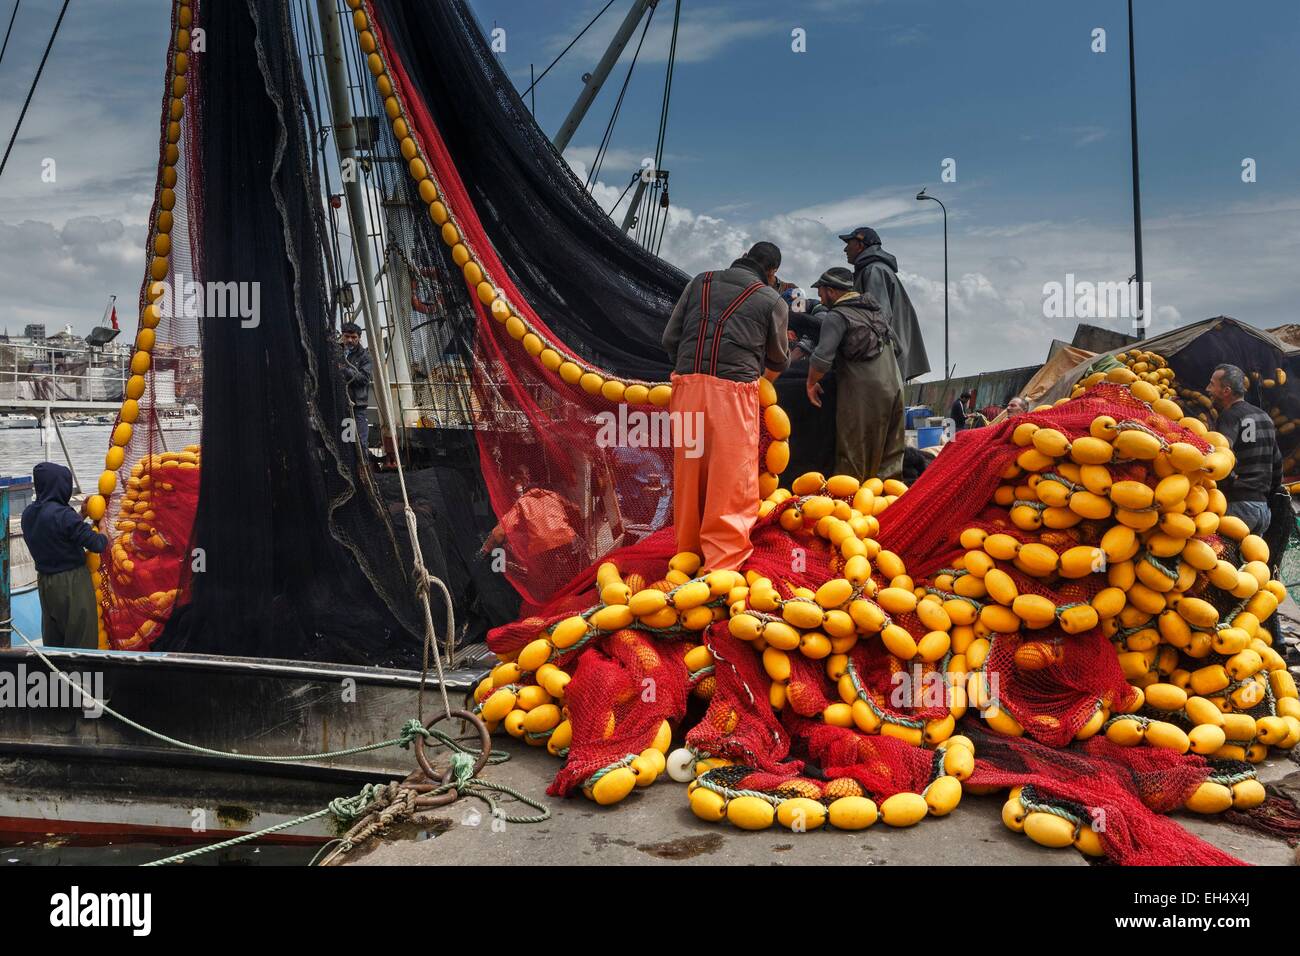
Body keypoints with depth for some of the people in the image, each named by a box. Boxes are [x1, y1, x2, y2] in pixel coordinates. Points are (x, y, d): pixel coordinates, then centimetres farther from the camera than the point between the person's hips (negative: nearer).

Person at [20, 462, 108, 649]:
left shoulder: (28, 514, 1)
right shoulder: (63, 515, -22)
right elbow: (96, 544, -19)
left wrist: (81, 516, 13)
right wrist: (104, 537, 1)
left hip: (45, 582, 8)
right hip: (71, 583, -8)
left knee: (53, 641, 18)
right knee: (81, 641, 3)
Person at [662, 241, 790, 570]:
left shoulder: (700, 282, 15)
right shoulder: (773, 301, 8)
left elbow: (670, 338, 13)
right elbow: (778, 360, 21)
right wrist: (769, 374, 43)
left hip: (687, 386, 4)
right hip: (733, 392, -3)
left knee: (689, 475, 13)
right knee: (732, 483, 0)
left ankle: (688, 553, 26)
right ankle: (722, 565, -3)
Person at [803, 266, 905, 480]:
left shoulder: (836, 317, -7)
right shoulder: (873, 308, 18)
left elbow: (822, 359, -16)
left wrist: (811, 383, -1)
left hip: (862, 394, -7)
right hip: (894, 387, 7)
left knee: (852, 461, -3)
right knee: (889, 461, 10)